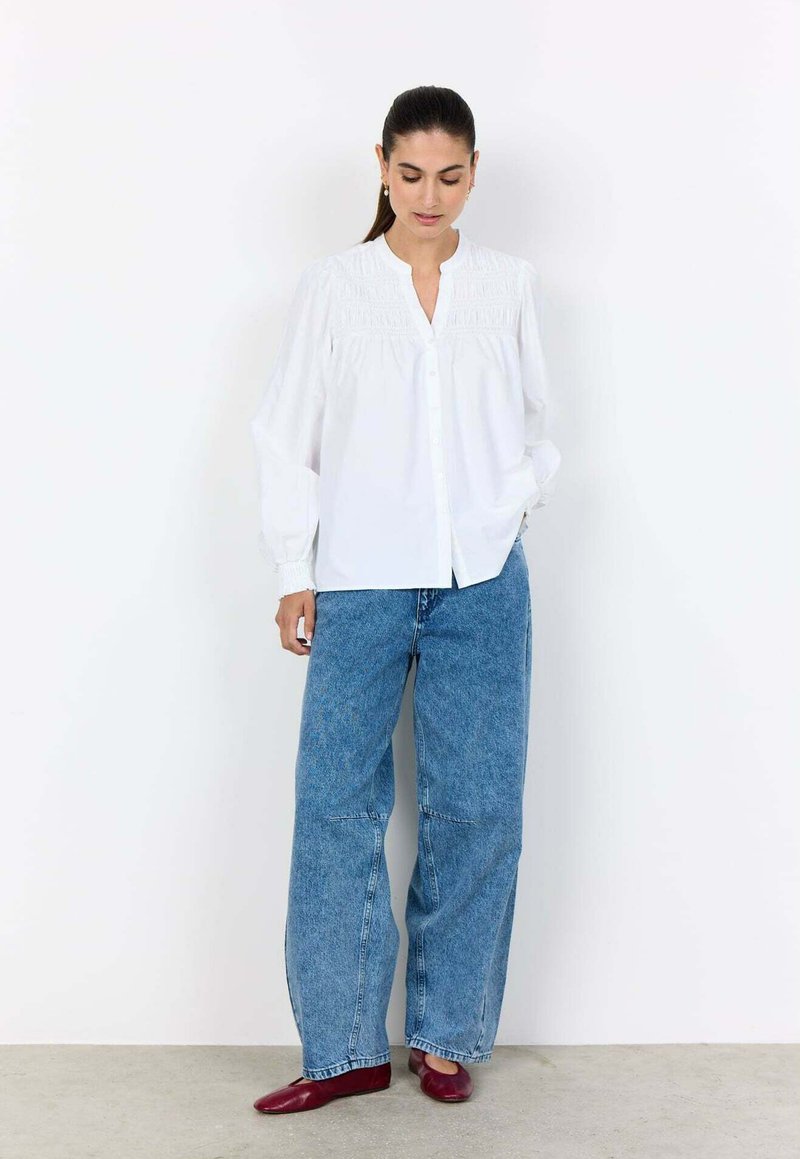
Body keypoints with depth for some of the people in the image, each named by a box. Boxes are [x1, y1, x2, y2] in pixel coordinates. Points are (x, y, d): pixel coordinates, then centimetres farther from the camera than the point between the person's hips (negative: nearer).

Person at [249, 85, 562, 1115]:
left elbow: (538, 420, 17)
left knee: (477, 807, 2)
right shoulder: (332, 286, 5)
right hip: (360, 583, -1)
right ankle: (345, 1047, 11)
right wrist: (293, 574, 0)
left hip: (482, 583, 1)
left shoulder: (510, 284, 9)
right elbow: (286, 437, 5)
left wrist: (512, 505, 0)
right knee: (336, 805, -2)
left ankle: (447, 1036, 18)